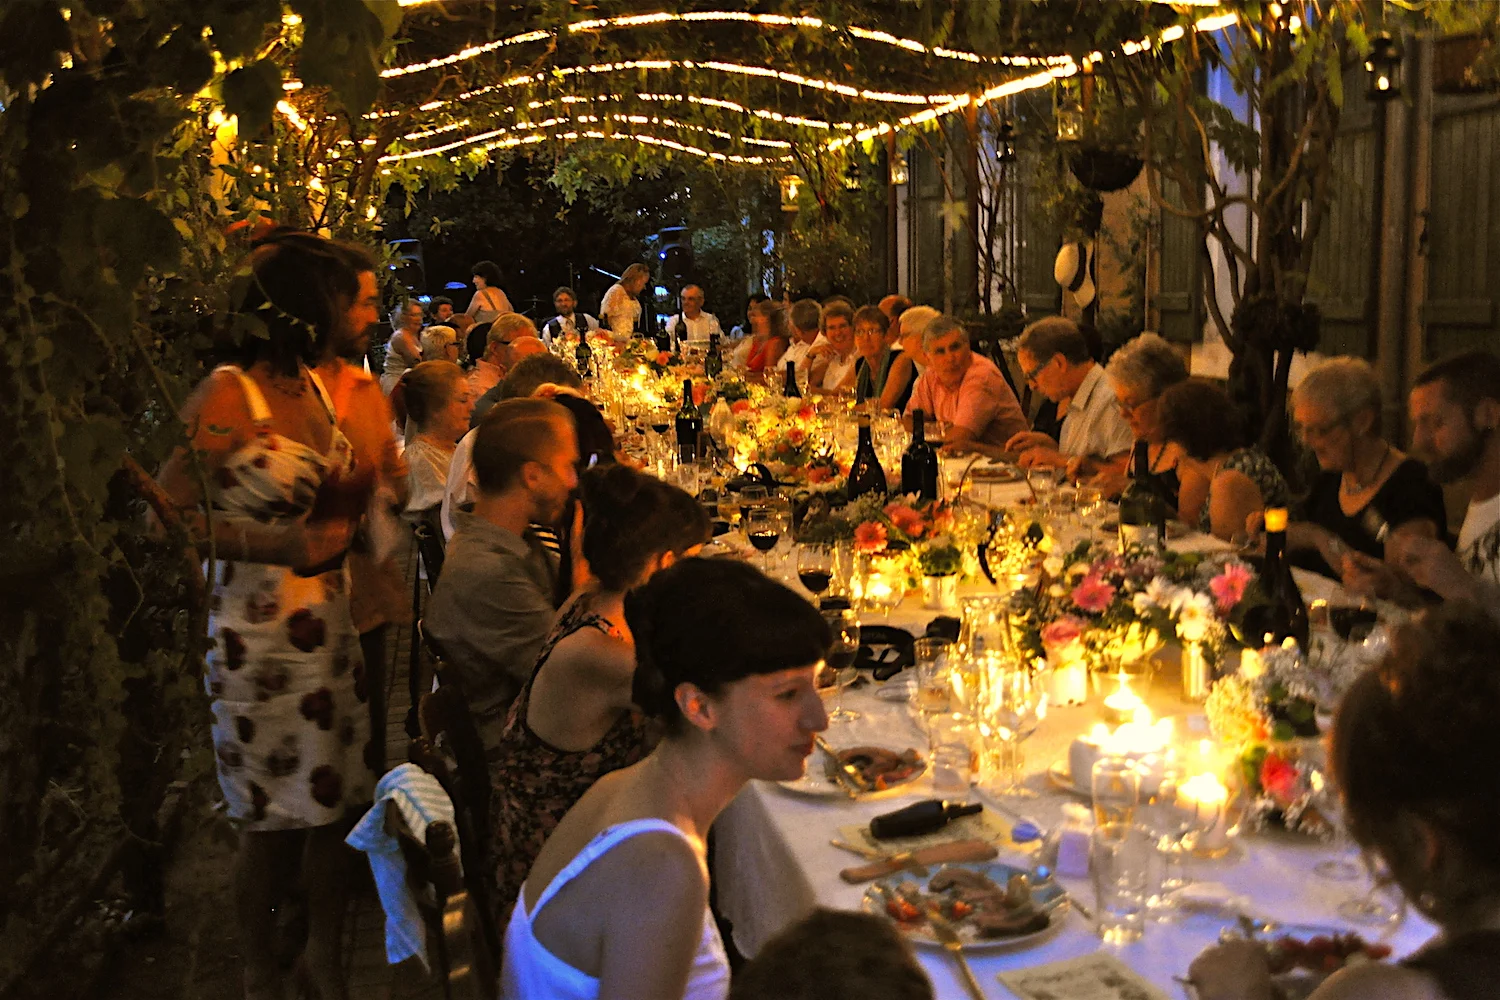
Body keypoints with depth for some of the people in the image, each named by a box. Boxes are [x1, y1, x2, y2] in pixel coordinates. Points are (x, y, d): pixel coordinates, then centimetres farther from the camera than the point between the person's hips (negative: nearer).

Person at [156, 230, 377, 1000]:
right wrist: (284, 546, -23)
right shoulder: (230, 394, -16)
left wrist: (349, 503, -2)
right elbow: (169, 511, -17)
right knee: (271, 820, 6)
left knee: (335, 799, 13)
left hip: (328, 619, 7)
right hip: (259, 633, -7)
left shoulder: (315, 386, 7)